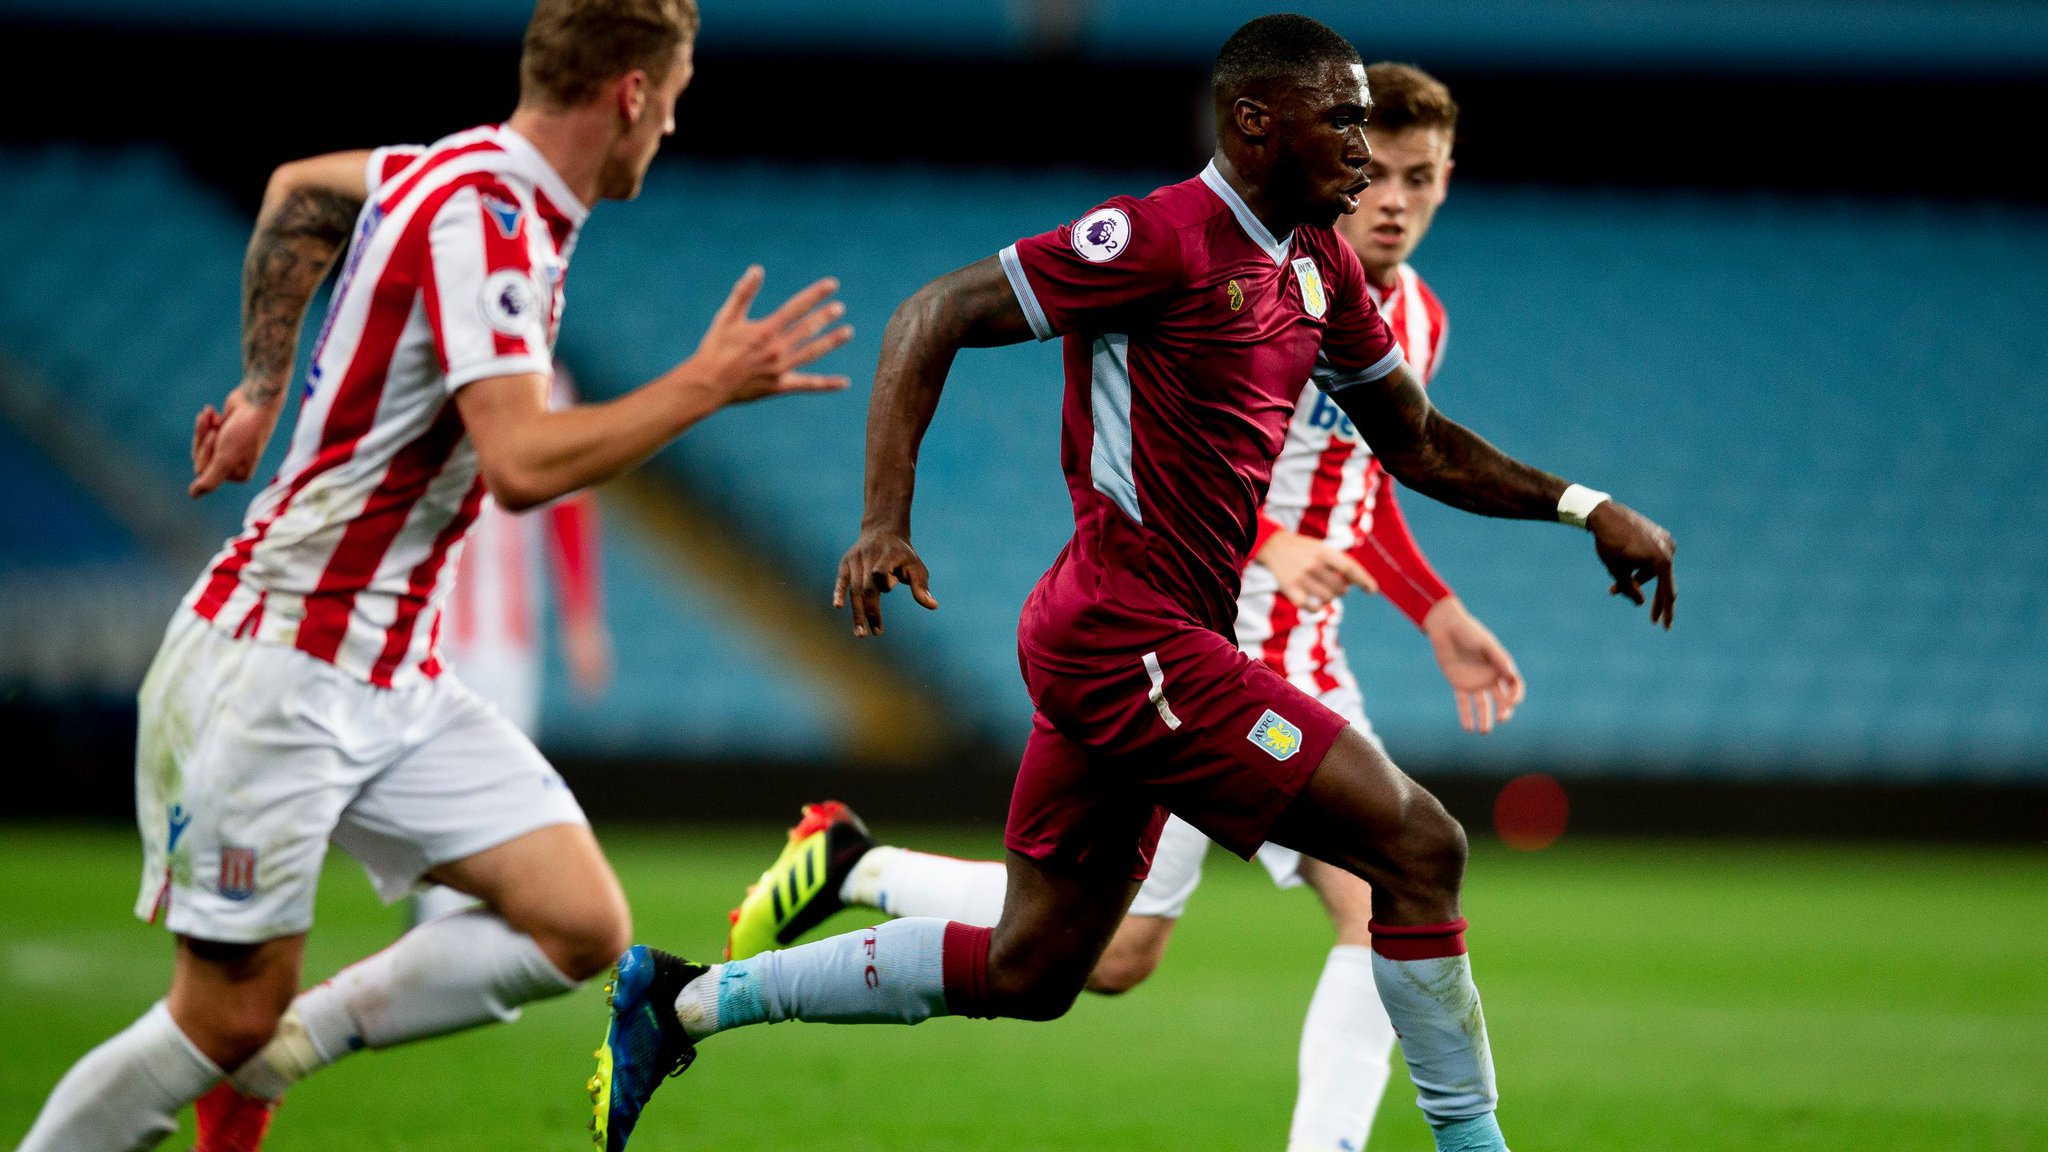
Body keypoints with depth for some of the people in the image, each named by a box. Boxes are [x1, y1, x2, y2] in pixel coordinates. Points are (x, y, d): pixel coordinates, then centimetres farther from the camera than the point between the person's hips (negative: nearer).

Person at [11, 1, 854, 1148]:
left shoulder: (473, 174, 8)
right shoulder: (482, 220, -20)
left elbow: (300, 190, 28)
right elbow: (522, 463, -30)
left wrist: (264, 391, 29)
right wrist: (706, 384, -22)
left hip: (395, 683, 9)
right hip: (275, 666, -9)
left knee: (581, 927, -5)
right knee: (228, 1016, -4)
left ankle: (273, 1054, 6)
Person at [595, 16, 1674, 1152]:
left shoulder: (1318, 264, 13)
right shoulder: (1161, 238, -14)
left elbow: (1415, 440, 24)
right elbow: (933, 318, -14)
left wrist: (1579, 505, 13)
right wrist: (885, 523, -24)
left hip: (1111, 646, 10)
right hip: (1131, 638, -10)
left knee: (1027, 972, 16)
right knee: (1419, 846, -12)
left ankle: (684, 1001, 23)